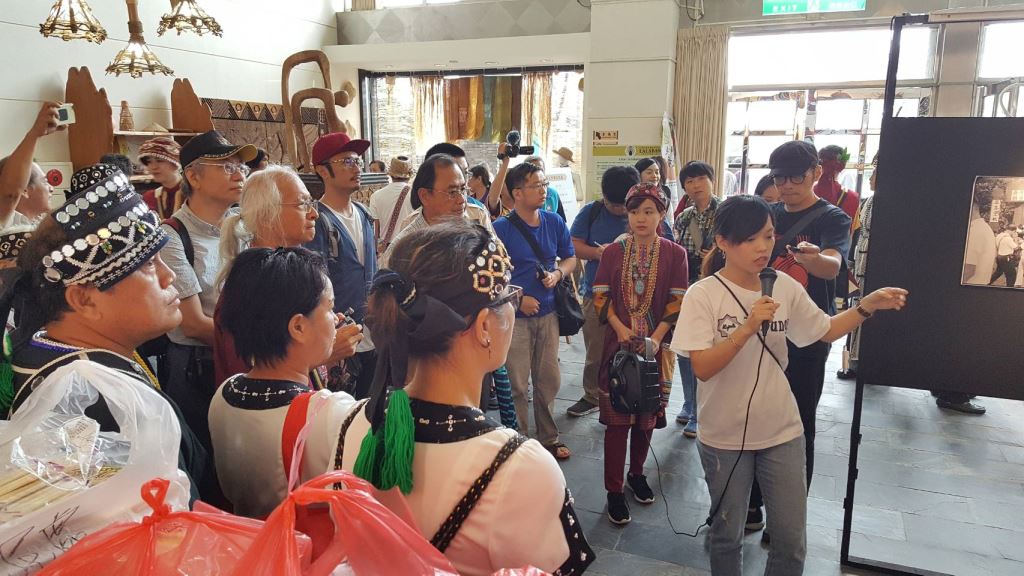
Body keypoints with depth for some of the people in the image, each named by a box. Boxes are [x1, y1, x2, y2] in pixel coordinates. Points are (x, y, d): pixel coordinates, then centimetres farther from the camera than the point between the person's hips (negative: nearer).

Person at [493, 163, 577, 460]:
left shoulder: (554, 222, 3)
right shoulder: (501, 228, -11)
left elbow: (570, 258, 14)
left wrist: (558, 273, -7)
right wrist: (518, 299, -16)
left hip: (548, 313, 5)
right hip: (515, 316, -4)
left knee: (549, 380, 14)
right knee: (516, 384, 4)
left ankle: (549, 438, 32)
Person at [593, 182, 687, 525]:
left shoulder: (674, 254, -2)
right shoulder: (613, 252, 0)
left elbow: (678, 301, -5)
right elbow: (601, 296, 0)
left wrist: (655, 337, -16)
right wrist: (621, 328, -14)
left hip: (656, 345, 1)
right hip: (619, 343, 0)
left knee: (648, 415, 14)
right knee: (617, 418, 1)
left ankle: (637, 473, 35)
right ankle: (614, 490, 10)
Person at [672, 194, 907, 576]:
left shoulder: (785, 287, -3)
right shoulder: (703, 295, -16)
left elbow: (826, 331, 9)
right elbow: (702, 368, -22)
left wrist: (868, 305, -6)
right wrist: (748, 327, -30)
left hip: (782, 433, 4)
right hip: (725, 438, -3)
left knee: (792, 540, 14)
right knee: (727, 535, 16)